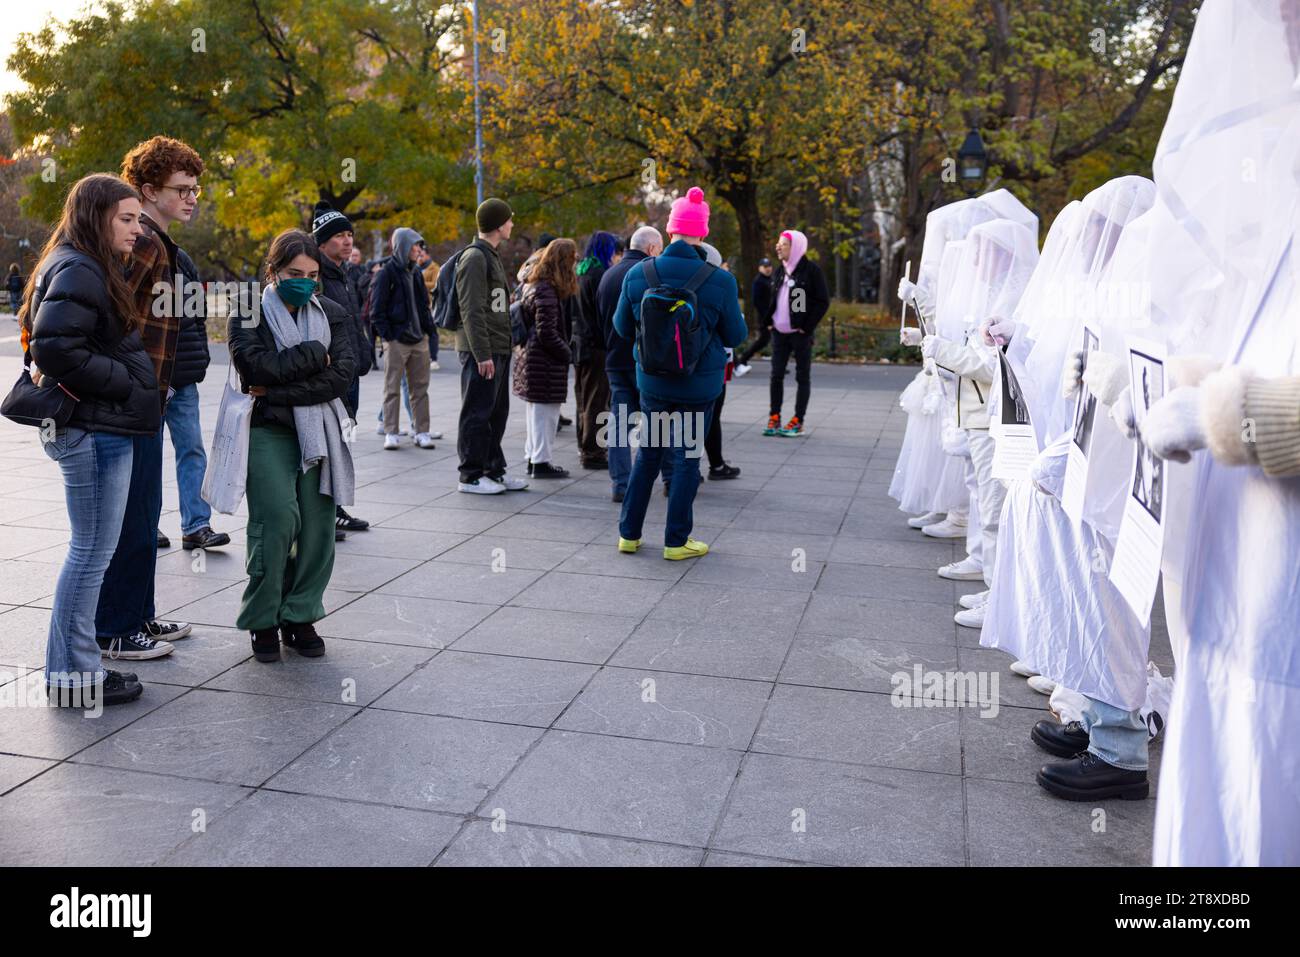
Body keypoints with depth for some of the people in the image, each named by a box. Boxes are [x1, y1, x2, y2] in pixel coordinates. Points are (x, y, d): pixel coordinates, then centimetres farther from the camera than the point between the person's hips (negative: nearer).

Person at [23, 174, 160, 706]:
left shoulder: (90, 268, 17)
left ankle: (73, 665, 26)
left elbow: (42, 337, 22)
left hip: (101, 427, 11)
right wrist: (127, 381, -17)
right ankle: (73, 675, 9)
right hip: (95, 429, -11)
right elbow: (55, 347, -25)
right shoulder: (78, 271, -15)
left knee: (90, 551, 16)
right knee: (92, 552, -2)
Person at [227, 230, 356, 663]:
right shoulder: (249, 314, 5)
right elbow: (258, 367, -12)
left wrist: (279, 391, -9)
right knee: (278, 520, -16)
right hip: (268, 431, -3)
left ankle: (301, 617, 13)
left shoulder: (332, 314, 11)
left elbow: (342, 375, -3)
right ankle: (263, 620, 0)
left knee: (318, 525, -3)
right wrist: (315, 352, -6)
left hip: (320, 431, 3)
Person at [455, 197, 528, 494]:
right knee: (477, 413, -3)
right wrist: (482, 353, -22)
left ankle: (494, 470, 22)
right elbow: (471, 310, -18)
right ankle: (471, 475, 4)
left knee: (496, 413, 14)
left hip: (497, 349, 10)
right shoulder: (474, 257, -12)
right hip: (481, 350, -10)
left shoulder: (491, 255, 19)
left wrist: (503, 345, 17)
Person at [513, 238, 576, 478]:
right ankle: (541, 462, 6)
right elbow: (547, 333, -21)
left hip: (532, 358, 10)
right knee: (545, 413, -1)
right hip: (545, 363, -10)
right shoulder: (547, 291, -18)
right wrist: (567, 354, -9)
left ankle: (533, 457, 26)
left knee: (536, 412, 17)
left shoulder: (533, 285, 13)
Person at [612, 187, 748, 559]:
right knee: (687, 459, 8)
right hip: (699, 385, -3)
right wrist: (735, 310, 17)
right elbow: (736, 336, -3)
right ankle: (676, 541, 14)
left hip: (651, 382, 3)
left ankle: (628, 533, 23)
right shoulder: (720, 281, -14)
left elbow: (622, 327, 4)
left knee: (647, 455, 17)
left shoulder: (637, 275, -7)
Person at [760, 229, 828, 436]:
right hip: (779, 332, 6)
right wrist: (768, 320, 9)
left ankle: (798, 421, 7)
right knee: (776, 375, 6)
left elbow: (823, 301, -10)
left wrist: (807, 326, -14)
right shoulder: (780, 271, 12)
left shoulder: (811, 270, -8)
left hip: (800, 333, -6)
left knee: (802, 376, 3)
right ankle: (774, 418, 14)